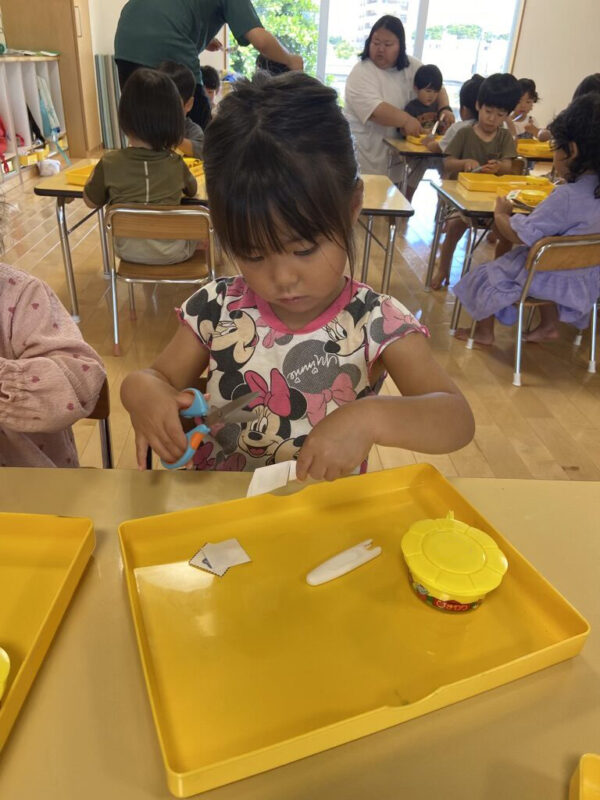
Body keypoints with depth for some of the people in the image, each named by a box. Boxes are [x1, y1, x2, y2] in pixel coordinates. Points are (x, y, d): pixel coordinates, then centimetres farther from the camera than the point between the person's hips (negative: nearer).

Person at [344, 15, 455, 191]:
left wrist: (445, 109, -5)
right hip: (368, 154, -5)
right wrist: (406, 120, -31)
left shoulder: (411, 66, 7)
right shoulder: (361, 73, -11)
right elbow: (373, 110, -25)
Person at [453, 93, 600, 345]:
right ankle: (550, 325, 43)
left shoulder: (566, 196, -30)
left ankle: (484, 332, 28)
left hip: (550, 278, -8)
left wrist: (500, 214, -11)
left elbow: (521, 235, -27)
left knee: (486, 275, 11)